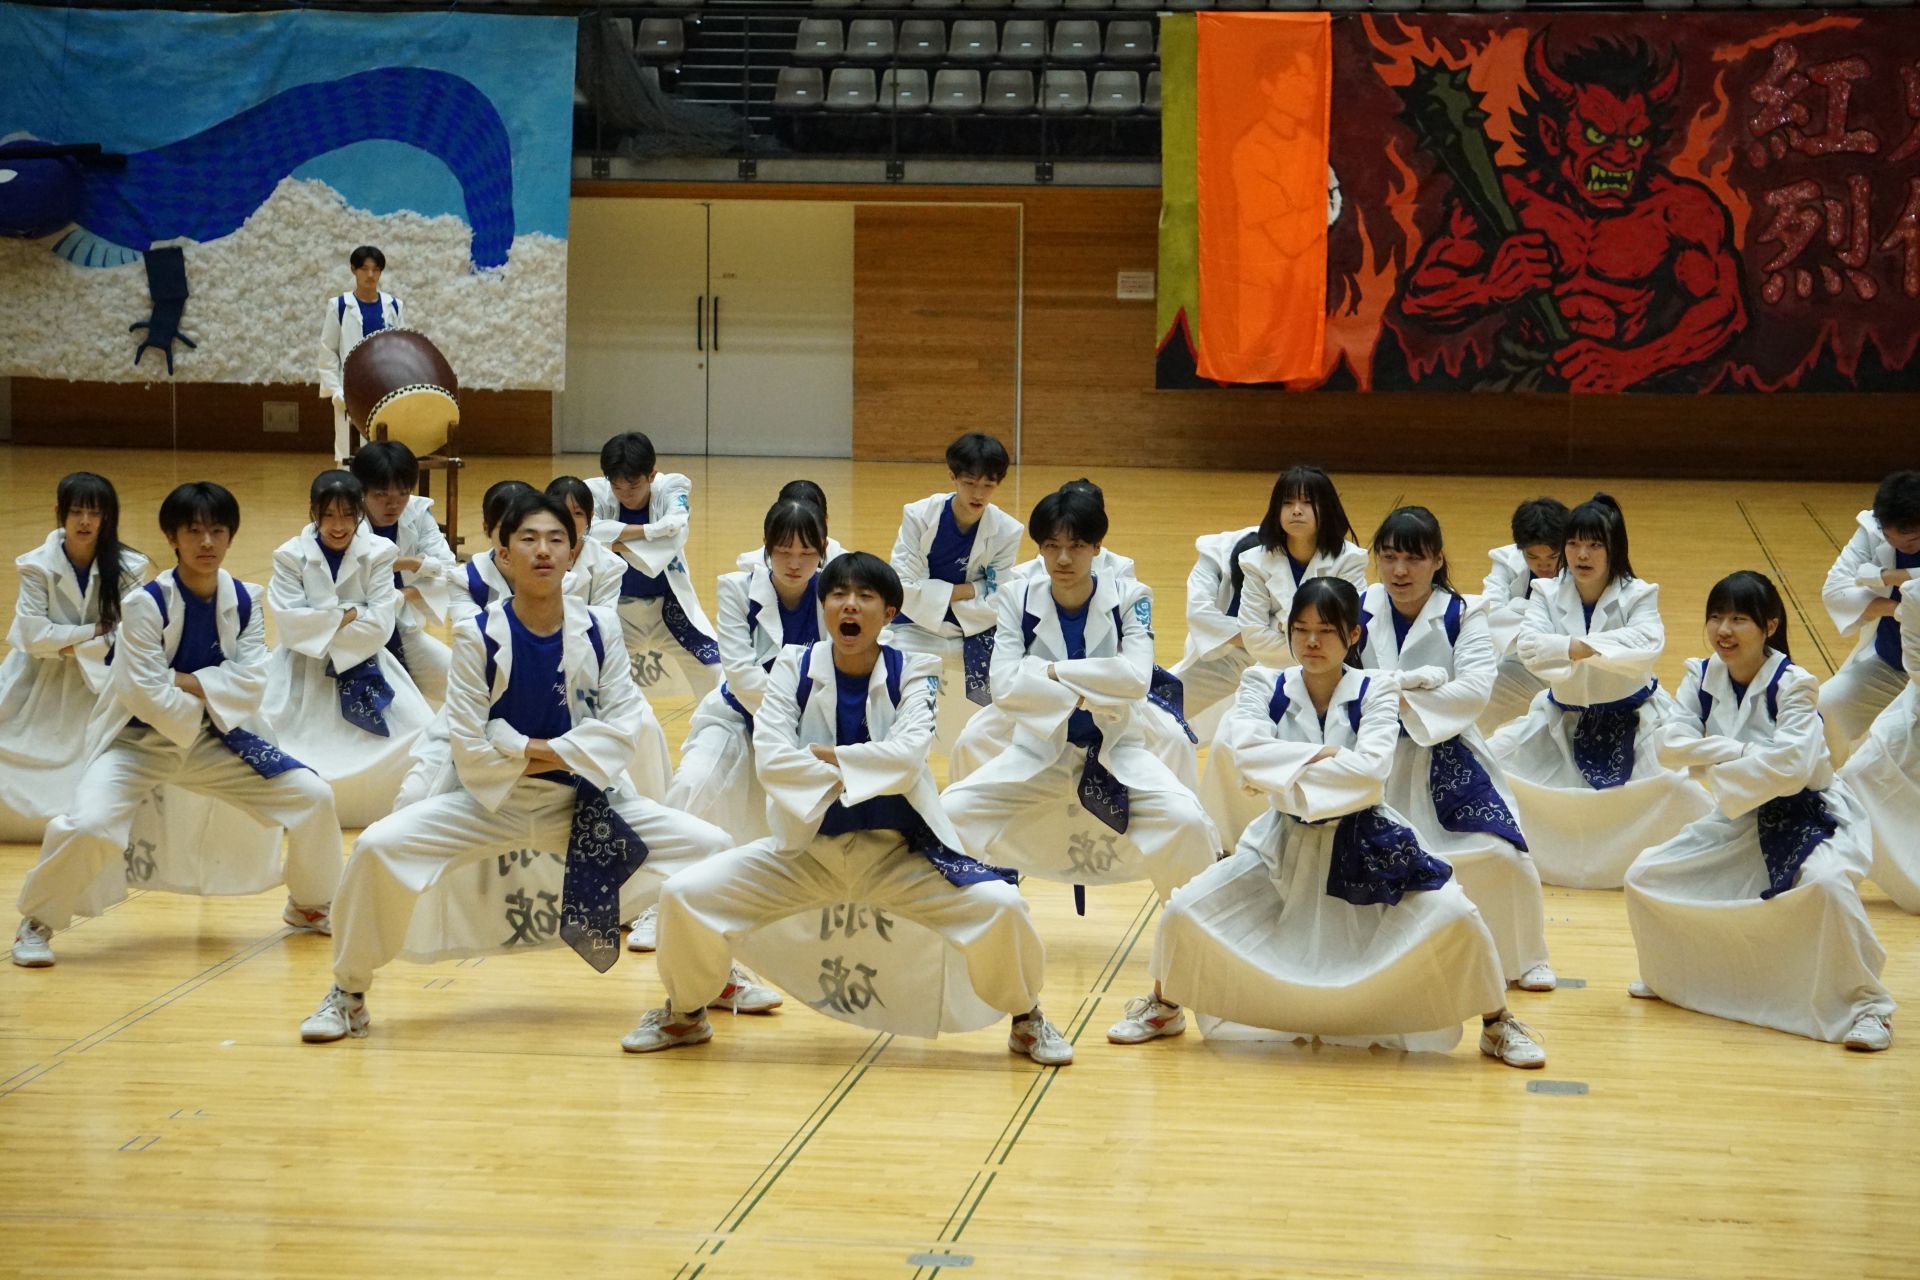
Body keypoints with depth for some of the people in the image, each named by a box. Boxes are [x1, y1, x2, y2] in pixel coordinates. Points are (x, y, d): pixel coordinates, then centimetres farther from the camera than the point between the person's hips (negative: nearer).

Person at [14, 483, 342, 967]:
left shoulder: (244, 601, -4)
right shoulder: (145, 604, -19)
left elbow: (250, 680, -14)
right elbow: (146, 693, -23)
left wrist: (188, 682, -23)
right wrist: (211, 703, -14)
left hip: (215, 741, 5)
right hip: (141, 740, -4)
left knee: (314, 798, -5)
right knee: (87, 826, -29)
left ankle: (310, 905, 22)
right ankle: (37, 923, -2)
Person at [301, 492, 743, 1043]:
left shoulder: (598, 630, -5)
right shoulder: (479, 637, -12)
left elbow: (622, 725, -9)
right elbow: (472, 752, -13)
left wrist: (550, 754, -18)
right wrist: (535, 756, -12)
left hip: (582, 803, 2)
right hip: (492, 805, -2)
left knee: (711, 847, -11)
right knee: (377, 848, -24)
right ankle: (349, 994, -3)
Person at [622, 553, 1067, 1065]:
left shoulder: (911, 673, -6)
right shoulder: (795, 667, -5)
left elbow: (906, 754, -22)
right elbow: (770, 758, -17)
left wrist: (822, 756, -21)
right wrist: (861, 773, -19)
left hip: (898, 853, -1)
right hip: (807, 848, 1)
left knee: (1000, 907, -22)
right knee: (685, 895, -13)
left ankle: (1026, 1019, 8)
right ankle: (685, 1014, 16)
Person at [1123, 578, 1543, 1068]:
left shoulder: (1375, 689, -10)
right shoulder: (1264, 685, -5)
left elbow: (1371, 772, -25)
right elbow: (1249, 754, -23)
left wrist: (1286, 769, -23)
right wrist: (1326, 755, -24)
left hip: (1364, 845, -1)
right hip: (1285, 843, 1)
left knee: (1454, 916, -18)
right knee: (1184, 911, -9)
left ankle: (1497, 1025, 7)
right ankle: (1164, 1008, 22)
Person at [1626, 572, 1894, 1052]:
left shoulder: (1792, 685, -21)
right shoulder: (1703, 676, -4)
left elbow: (1792, 765, -32)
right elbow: (1671, 744, -14)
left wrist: (1713, 764, -23)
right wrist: (1743, 751, -26)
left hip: (1809, 816, -6)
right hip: (1740, 820, 6)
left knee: (1825, 882, -38)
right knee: (1645, 878, 3)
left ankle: (1867, 1004, -23)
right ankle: (1671, 977, 31)